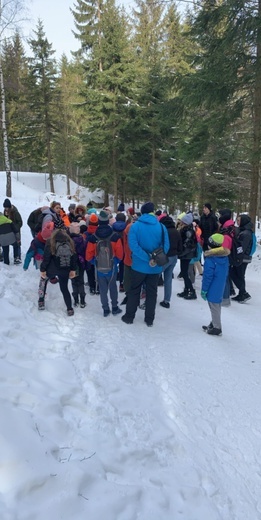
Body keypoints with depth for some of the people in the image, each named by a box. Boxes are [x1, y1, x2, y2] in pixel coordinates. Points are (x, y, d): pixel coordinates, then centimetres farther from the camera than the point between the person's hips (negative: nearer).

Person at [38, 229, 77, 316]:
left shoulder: (50, 242, -10)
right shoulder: (70, 242, 0)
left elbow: (46, 258, -11)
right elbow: (74, 257, 3)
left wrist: (43, 269, -3)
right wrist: (73, 270, 10)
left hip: (52, 269, -2)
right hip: (65, 271, 2)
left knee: (43, 279, 26)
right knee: (64, 288, 15)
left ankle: (41, 301, 25)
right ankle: (70, 309, 13)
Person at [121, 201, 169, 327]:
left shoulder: (135, 226, -8)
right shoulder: (161, 227, -5)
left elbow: (133, 245, -19)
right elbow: (166, 246, -12)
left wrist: (147, 258, -19)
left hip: (139, 265, -1)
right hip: (155, 267, 1)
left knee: (134, 291, 15)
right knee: (152, 293, 14)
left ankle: (129, 316, 23)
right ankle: (149, 319, 22)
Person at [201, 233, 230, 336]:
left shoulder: (210, 260, -24)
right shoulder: (225, 257, 1)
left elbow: (207, 277, -21)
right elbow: (225, 274, 10)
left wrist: (203, 290, -12)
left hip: (212, 290, -8)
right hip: (220, 289, 8)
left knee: (214, 308, 4)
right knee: (217, 306, 20)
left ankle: (216, 328, 14)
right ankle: (214, 323, 35)